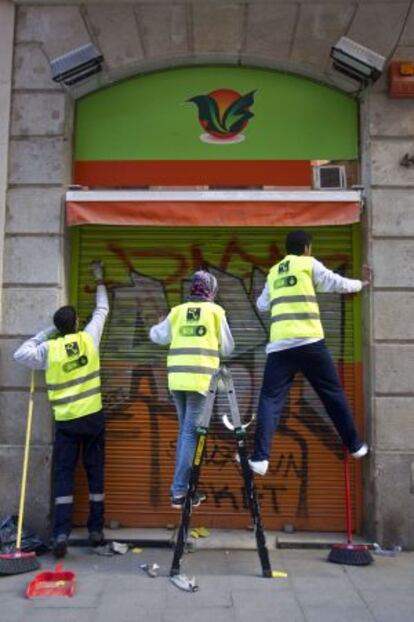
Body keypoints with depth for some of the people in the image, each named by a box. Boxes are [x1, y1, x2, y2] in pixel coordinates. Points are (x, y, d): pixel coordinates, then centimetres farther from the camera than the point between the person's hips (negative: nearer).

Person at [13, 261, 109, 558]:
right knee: (95, 472, 9)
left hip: (66, 421, -1)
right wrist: (100, 281, 28)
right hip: (93, 417, 1)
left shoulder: (49, 349, -5)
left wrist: (46, 333, 9)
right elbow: (102, 310, 14)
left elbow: (21, 354, 5)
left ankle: (61, 534, -4)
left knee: (63, 476, 4)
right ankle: (96, 530, 15)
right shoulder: (89, 338, -1)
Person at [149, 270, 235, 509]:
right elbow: (227, 348, 9)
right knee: (191, 433, -2)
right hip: (200, 379, -4)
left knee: (185, 431, 17)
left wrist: (162, 325, 43)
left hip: (177, 378, 4)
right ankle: (179, 492, -4)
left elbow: (157, 336, 23)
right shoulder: (215, 311, 4)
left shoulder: (177, 311, 11)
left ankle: (183, 485, 21)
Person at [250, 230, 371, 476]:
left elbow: (262, 305, 28)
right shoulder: (309, 263, 7)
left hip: (280, 344, 3)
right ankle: (355, 445, 24)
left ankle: (260, 458, -9)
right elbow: (337, 284, 9)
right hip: (309, 341, -2)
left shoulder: (274, 272, 20)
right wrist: (362, 283, 27)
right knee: (333, 394, 13)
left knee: (270, 399, 3)